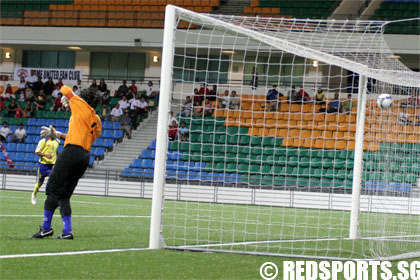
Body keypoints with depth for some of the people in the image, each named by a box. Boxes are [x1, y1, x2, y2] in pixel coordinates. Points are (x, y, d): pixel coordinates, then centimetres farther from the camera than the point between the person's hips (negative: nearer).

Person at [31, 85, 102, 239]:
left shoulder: (82, 105, 3)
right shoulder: (96, 121, 21)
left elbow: (65, 89, 13)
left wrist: (67, 98, 33)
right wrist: (56, 134, 30)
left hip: (72, 152, -8)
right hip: (85, 156, 8)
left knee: (53, 189, -5)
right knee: (64, 195, 9)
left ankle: (46, 227, -10)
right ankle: (67, 231, 1)